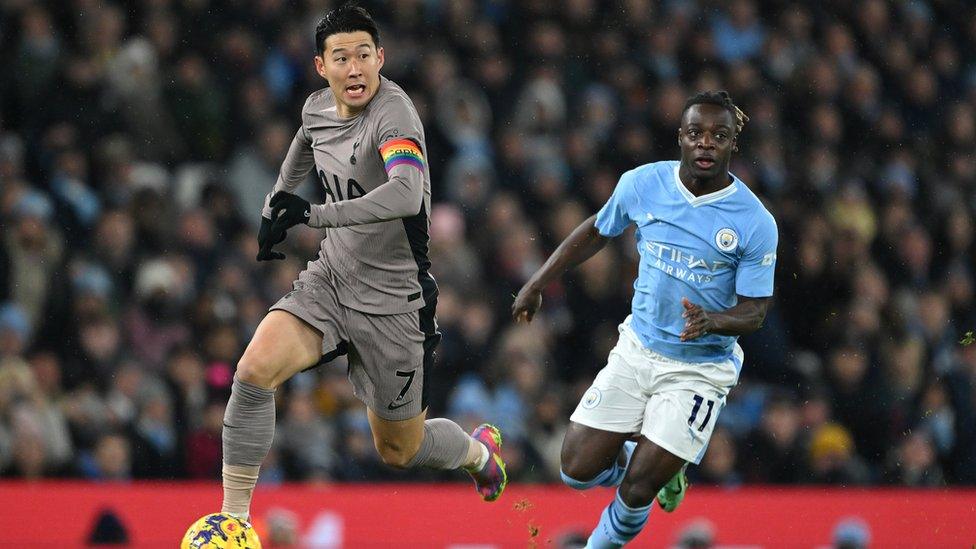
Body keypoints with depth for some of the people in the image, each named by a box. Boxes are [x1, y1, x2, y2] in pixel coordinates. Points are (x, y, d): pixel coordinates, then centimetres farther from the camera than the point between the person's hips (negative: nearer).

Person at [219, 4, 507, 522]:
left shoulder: (392, 111, -23)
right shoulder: (317, 108, 1)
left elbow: (406, 196, -42)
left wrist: (312, 214, -42)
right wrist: (273, 211, 29)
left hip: (391, 300, -5)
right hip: (330, 280, 5)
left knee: (399, 450, 10)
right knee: (255, 369, -23)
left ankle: (479, 450, 46)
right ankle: (233, 518, -13)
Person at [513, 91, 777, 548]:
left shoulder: (755, 223, -17)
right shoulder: (642, 184, -8)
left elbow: (754, 311, -11)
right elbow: (597, 231, 13)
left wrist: (710, 321, -32)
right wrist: (537, 283, 14)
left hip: (699, 369, -4)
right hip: (637, 351, 4)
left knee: (636, 491, -8)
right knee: (578, 471, -1)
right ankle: (655, 462, 30)